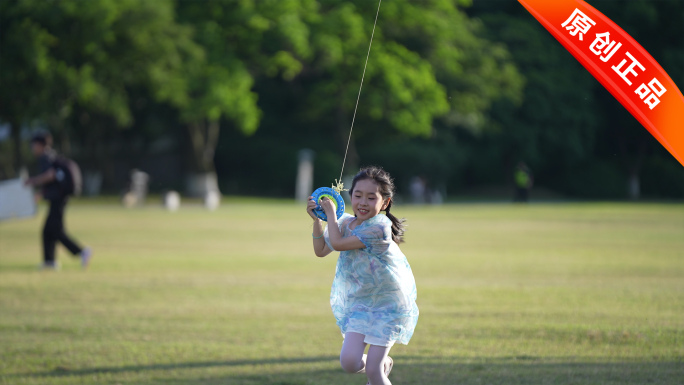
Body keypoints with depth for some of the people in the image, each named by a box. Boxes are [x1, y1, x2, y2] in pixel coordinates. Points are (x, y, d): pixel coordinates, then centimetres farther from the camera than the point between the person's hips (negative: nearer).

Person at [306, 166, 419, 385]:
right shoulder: (346, 223, 1)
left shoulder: (379, 227, -23)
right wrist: (317, 220, 4)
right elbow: (321, 250, 16)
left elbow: (337, 243, -24)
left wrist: (331, 213, -11)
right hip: (359, 303, 6)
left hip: (387, 305, -6)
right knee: (349, 362, -9)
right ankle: (383, 364, 23)